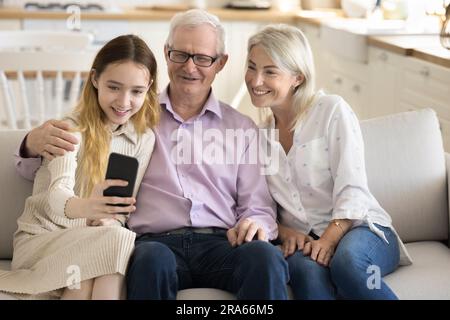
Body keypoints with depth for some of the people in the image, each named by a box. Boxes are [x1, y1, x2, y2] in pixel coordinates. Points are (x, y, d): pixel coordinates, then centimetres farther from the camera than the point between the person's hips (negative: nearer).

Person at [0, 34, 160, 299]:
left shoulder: (144, 139, 7)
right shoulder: (70, 130, -6)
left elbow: (122, 207, 0)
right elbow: (56, 194, -24)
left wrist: (105, 221, -24)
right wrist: (85, 207, -47)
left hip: (93, 244, 3)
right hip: (40, 238, -3)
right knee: (116, 240, -32)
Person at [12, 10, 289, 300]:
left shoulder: (243, 128, 20)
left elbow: (258, 207, 16)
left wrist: (255, 224, -9)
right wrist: (34, 144, -7)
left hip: (221, 244, 1)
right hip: (154, 242, -1)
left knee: (264, 255, -33)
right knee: (153, 258, -38)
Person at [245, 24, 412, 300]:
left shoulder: (332, 110, -1)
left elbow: (352, 191, -9)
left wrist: (328, 240, -23)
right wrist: (286, 233, -8)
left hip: (362, 229, -1)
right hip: (302, 241, 2)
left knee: (347, 261, -37)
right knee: (306, 268, -35)